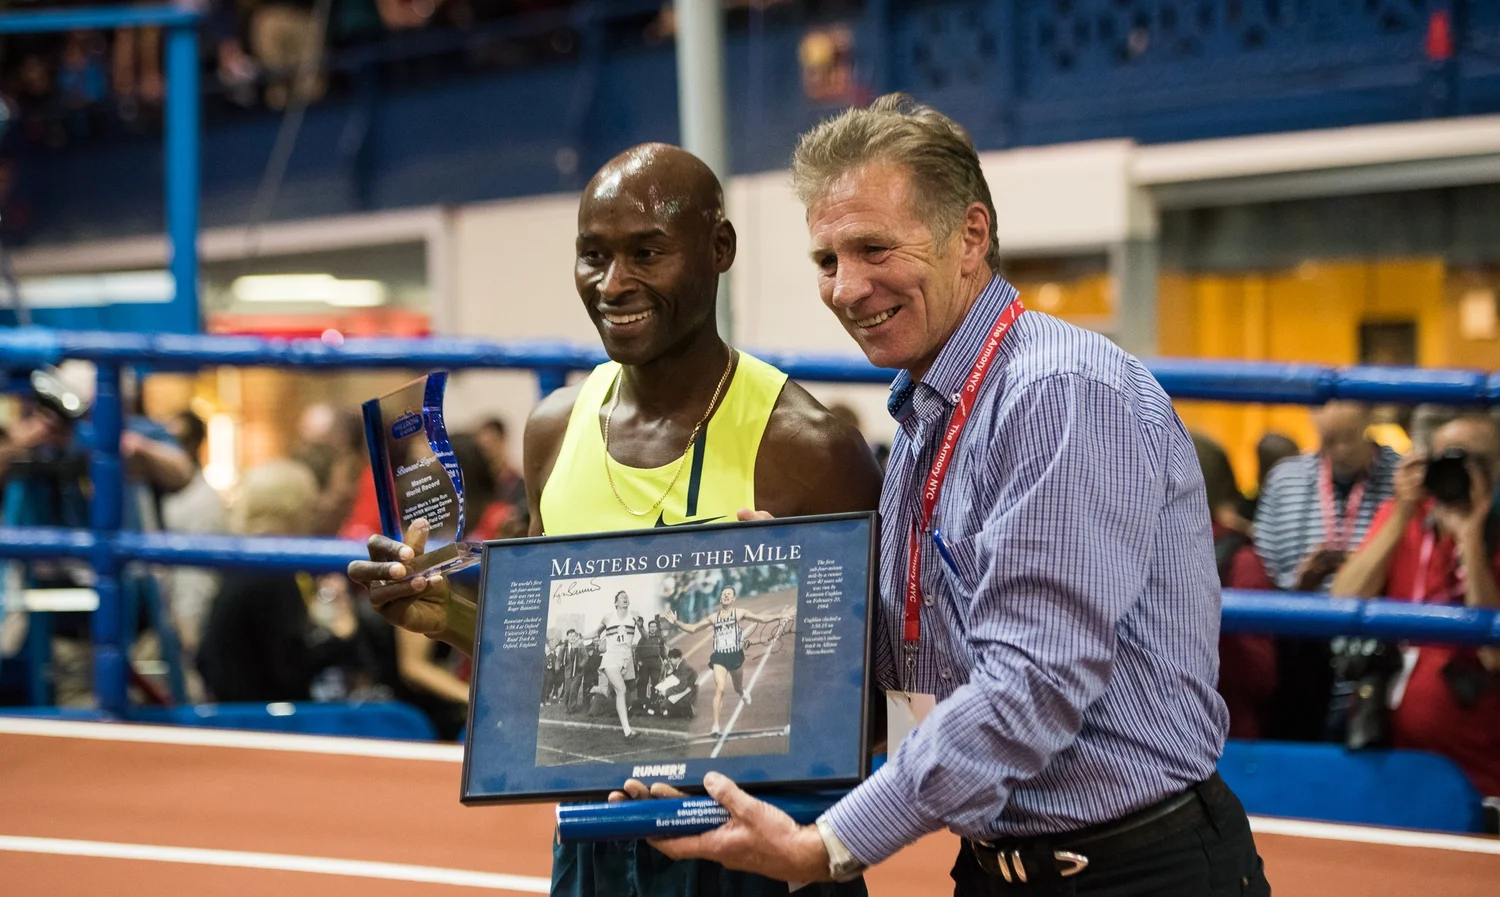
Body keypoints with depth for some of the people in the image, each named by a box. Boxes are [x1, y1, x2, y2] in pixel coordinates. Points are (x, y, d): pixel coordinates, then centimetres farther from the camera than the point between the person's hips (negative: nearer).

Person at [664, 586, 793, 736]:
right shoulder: (714, 617, 8)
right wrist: (676, 622, 1)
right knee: (719, 689, -15)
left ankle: (743, 693, 60)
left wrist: (779, 617, -21)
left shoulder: (739, 613, 0)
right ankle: (716, 725, -16)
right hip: (719, 656, 0)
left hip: (735, 655, 0)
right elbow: (692, 628, 13)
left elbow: (762, 619, -8)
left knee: (738, 688, 18)